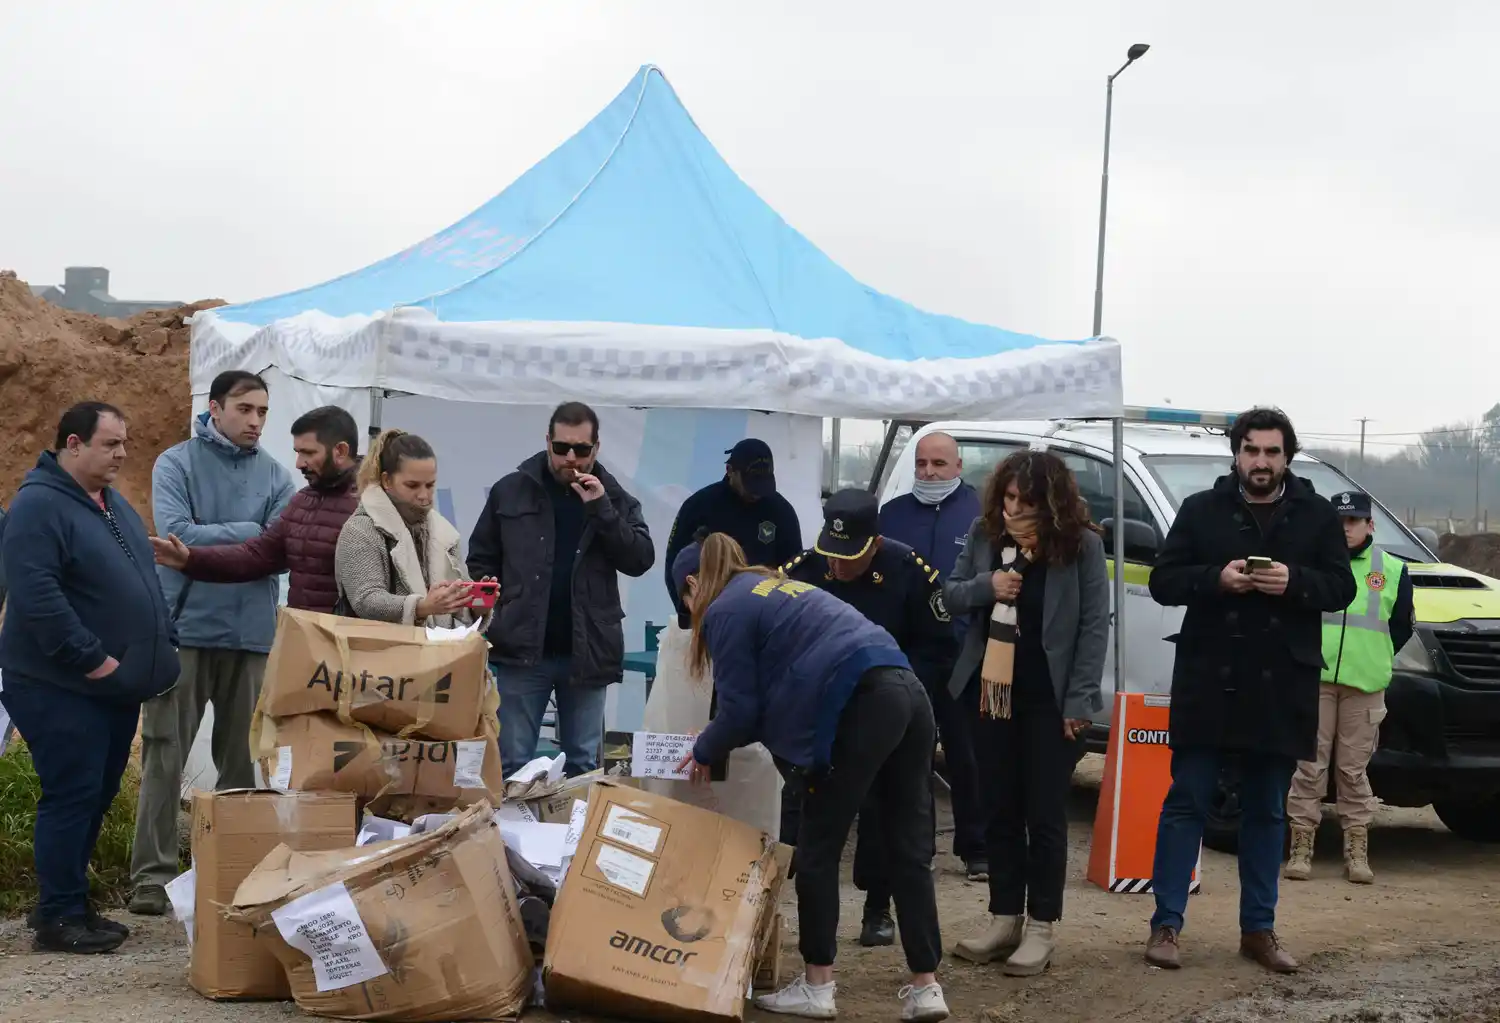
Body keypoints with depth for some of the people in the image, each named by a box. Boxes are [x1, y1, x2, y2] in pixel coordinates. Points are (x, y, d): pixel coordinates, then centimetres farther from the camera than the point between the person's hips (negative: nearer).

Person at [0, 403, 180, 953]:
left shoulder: (113, 504, 16)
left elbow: (145, 582, 26)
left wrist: (163, 641, 13)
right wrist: (91, 659, -22)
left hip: (115, 685, 9)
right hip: (62, 687, -9)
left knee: (97, 795, 12)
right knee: (72, 795, -7)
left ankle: (73, 904, 22)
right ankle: (58, 917, 0)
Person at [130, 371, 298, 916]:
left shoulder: (276, 476, 7)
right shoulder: (176, 464, 0)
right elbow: (176, 533, -13)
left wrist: (208, 541, -12)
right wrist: (249, 533, -7)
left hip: (251, 631, 3)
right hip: (185, 626, -3)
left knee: (241, 759, 9)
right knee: (165, 754, -2)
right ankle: (152, 872, 1)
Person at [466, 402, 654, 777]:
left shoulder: (614, 497, 5)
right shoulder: (511, 490, 3)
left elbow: (641, 560, -5)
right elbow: (481, 559, 9)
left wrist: (601, 509, -15)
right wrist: (493, 616, -3)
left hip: (587, 652, 1)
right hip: (523, 649, -1)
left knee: (584, 766, 9)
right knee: (512, 763, 5)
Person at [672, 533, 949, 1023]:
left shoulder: (724, 611, 4)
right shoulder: (777, 587, 30)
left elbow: (740, 710, 2)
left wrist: (705, 751, 21)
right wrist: (723, 740, 35)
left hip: (860, 706, -8)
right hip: (908, 692, 9)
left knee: (818, 851, 6)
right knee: (909, 850, 9)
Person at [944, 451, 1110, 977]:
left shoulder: (1082, 543, -12)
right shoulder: (983, 533, 1)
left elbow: (1095, 625, -11)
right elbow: (950, 593, 8)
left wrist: (1079, 698, -15)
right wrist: (985, 586, -15)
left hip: (1051, 698, -4)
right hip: (994, 690, 4)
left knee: (1044, 814, 2)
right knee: (1001, 811, 11)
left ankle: (1041, 926, 9)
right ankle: (1004, 919, 20)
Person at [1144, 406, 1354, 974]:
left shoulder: (1317, 516, 6)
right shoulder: (1200, 510, 3)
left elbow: (1342, 587, 3)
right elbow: (1163, 581, 1)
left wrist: (1295, 582, -16)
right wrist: (1215, 579, -17)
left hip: (1281, 687, 1)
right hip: (1209, 681, -1)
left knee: (1266, 812, 10)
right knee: (1186, 802, 0)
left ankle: (1258, 929, 18)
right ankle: (1166, 924, 5)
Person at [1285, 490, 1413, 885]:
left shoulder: (1392, 570, 8)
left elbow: (1402, 625, 13)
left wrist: (1374, 660, 8)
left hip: (1364, 687, 1)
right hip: (1314, 679, 0)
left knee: (1354, 770, 5)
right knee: (1309, 766, -1)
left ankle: (1357, 850, 11)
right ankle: (1301, 848, 4)